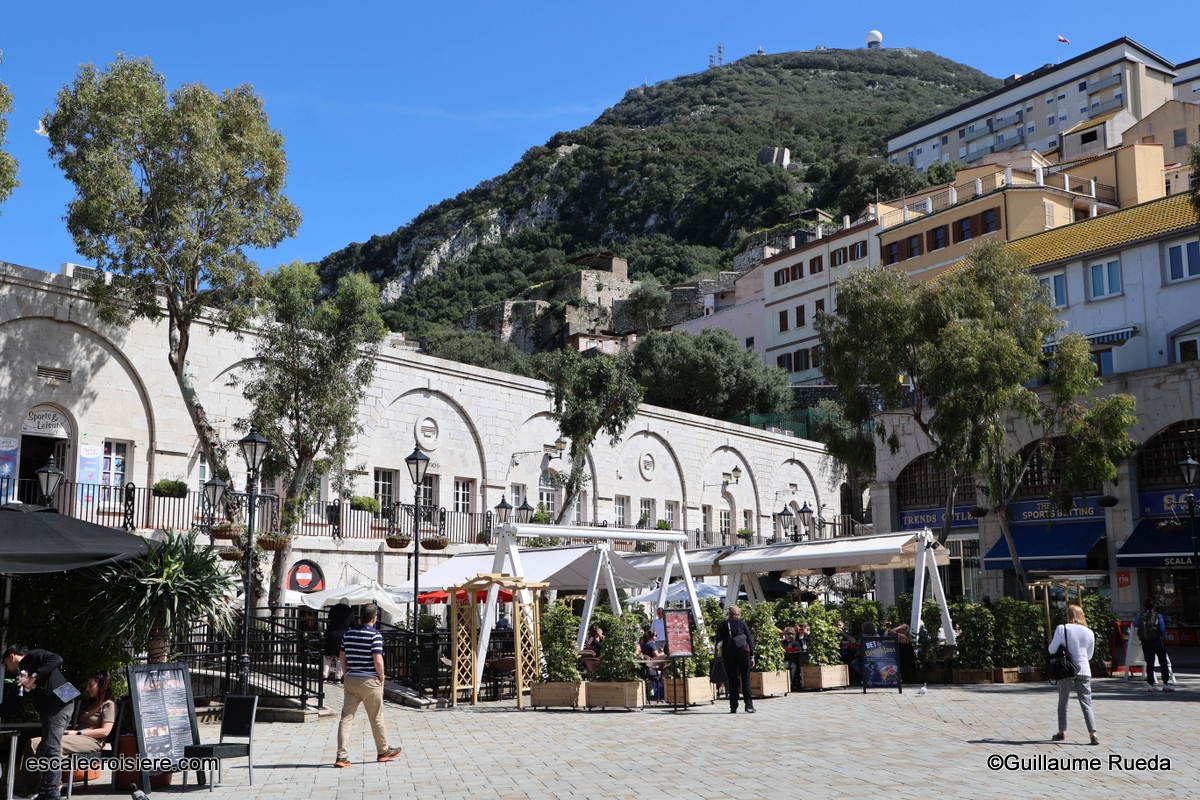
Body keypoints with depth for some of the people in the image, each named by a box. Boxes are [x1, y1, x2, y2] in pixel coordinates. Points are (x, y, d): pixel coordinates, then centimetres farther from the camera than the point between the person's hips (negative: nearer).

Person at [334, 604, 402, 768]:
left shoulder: (348, 633, 7)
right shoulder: (375, 635, -13)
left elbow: (342, 657, 11)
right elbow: (378, 660, -18)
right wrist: (381, 678, -3)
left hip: (351, 680, 5)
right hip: (370, 681, -5)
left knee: (346, 717, 3)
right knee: (376, 718, 10)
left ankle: (342, 756, -3)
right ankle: (383, 751, 25)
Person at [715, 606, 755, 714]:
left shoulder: (722, 624, 7)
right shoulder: (742, 623, 4)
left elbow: (718, 641, 4)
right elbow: (749, 638, 3)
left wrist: (720, 653, 13)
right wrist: (751, 654, 6)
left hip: (728, 653, 1)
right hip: (743, 651, -1)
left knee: (732, 680, 7)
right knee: (745, 679, 3)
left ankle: (733, 707, 4)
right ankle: (749, 705, -4)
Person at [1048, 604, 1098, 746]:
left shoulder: (1062, 629, -7)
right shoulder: (1089, 632, 5)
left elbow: (1052, 650, -6)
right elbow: (1090, 655, 14)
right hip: (1083, 670, 2)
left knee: (1063, 702, 13)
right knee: (1086, 704, 1)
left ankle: (1062, 732, 21)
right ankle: (1093, 734, -12)